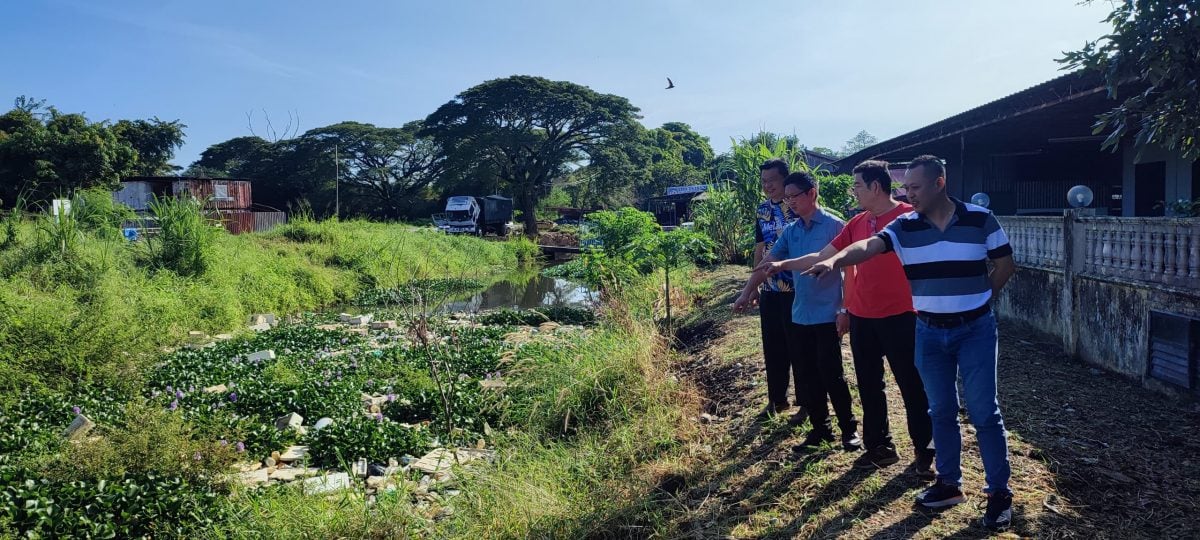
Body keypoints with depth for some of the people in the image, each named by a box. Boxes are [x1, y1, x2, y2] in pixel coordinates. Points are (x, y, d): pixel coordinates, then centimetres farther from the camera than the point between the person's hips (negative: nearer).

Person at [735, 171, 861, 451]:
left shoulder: (834, 226, -9)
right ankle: (820, 428, 23)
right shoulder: (791, 231, 9)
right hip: (799, 316, 6)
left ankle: (849, 428, 18)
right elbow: (766, 264, 9)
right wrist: (746, 293, 2)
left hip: (827, 316, -6)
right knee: (805, 378, 10)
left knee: (831, 375, 0)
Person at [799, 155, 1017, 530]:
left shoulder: (980, 219, -8)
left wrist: (974, 299, 2)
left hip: (975, 330, -3)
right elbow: (868, 246, -22)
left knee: (984, 411, 1)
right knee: (941, 411, 12)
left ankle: (999, 491, 15)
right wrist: (835, 260, -41)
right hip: (929, 332, 3)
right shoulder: (904, 226, -4)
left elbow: (1005, 266, 3)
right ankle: (949, 483, 26)